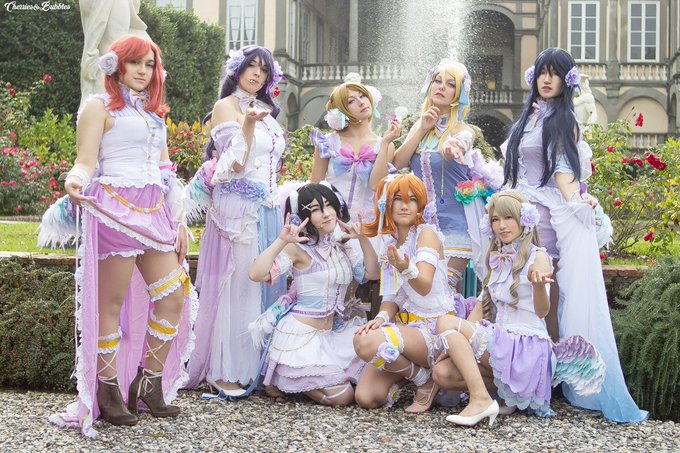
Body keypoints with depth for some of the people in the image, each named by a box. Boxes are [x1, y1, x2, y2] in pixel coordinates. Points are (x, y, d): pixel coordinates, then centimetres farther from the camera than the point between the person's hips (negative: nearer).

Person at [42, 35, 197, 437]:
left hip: (155, 214, 7)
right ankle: (107, 390, 6)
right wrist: (75, 179, -31)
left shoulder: (154, 113, 22)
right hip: (116, 211, -7)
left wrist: (180, 222, 15)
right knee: (111, 305, -3)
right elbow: (86, 161, -8)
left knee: (174, 299, 1)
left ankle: (148, 384, 13)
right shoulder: (101, 106, 2)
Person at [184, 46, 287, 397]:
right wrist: (247, 125, -26)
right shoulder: (226, 107, -4)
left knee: (263, 284, 6)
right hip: (237, 207, -7)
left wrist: (281, 206, 21)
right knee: (234, 285, -7)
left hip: (268, 209, 8)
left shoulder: (265, 111, 19)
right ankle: (223, 372, -3)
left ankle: (255, 365, 12)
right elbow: (235, 164, -14)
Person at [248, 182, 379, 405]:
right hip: (301, 334, -8)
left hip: (332, 332, 8)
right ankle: (283, 381, 12)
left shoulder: (342, 249, 10)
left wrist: (363, 239, -3)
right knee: (342, 397, -11)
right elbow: (256, 274, -27)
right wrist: (281, 241, -32)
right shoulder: (298, 249, -15)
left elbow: (372, 273, 6)